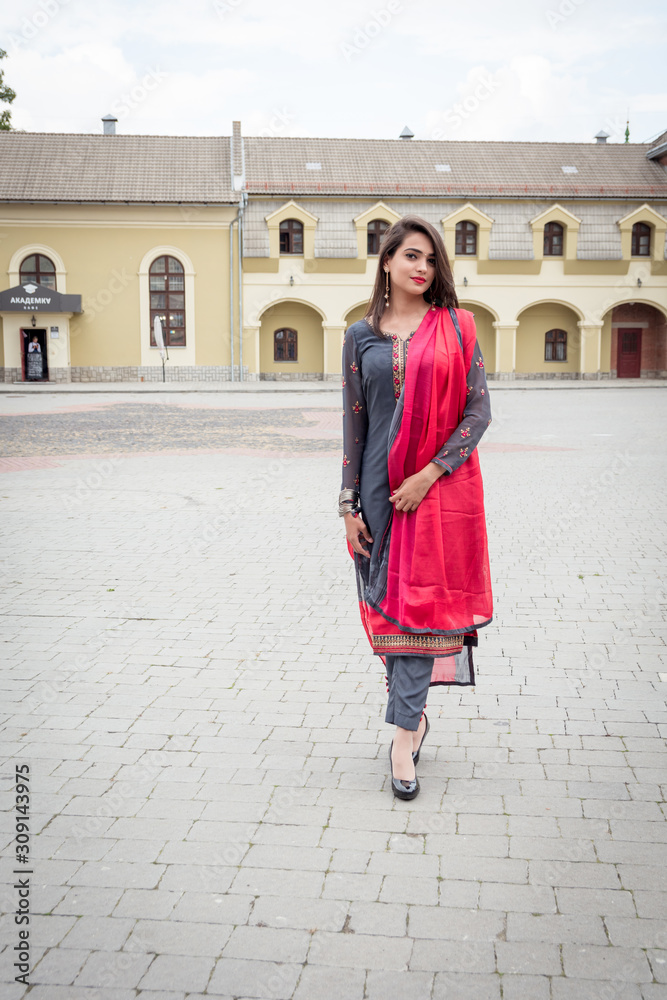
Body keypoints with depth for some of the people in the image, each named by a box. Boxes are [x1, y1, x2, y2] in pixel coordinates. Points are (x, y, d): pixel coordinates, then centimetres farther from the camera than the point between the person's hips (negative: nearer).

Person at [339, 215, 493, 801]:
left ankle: (403, 735, 3)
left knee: (421, 602, -4)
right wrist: (349, 504, 3)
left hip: (442, 486, -2)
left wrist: (429, 475, -13)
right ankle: (414, 714, 27)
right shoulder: (361, 336, 7)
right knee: (385, 602, 8)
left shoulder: (457, 326, 2)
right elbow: (354, 424, 7)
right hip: (380, 487, 2)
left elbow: (479, 410, -3)